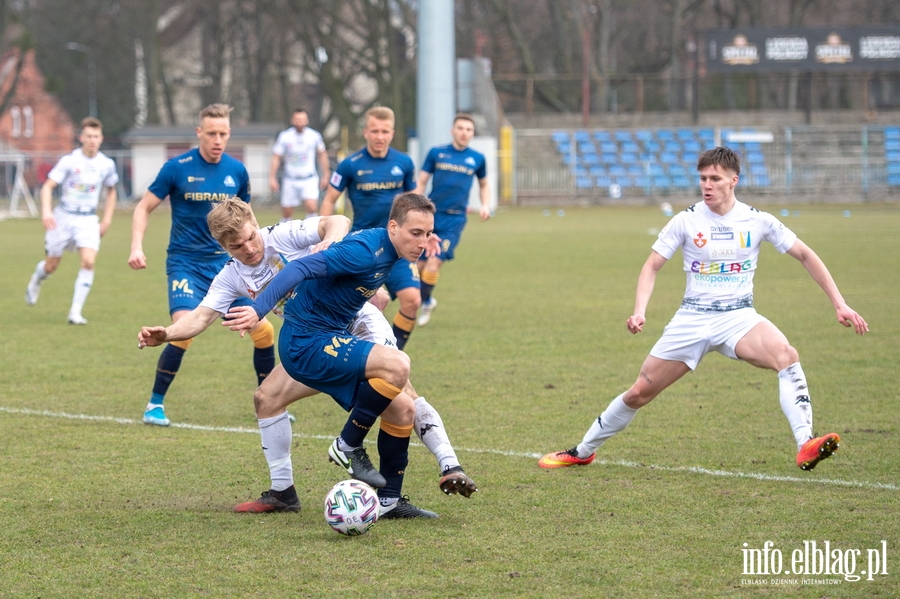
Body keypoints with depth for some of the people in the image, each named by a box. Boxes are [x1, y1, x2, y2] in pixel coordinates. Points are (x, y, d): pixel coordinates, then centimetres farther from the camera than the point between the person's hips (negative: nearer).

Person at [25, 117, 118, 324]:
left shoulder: (107, 164, -1)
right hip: (63, 217, -2)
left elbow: (110, 191, 17)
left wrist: (107, 220, 10)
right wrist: (46, 212, -30)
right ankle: (36, 282, 46)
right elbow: (48, 186, -15)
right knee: (51, 266, 8)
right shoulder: (69, 160, -12)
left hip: (88, 220, 2)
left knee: (88, 261, -20)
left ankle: (75, 311, -13)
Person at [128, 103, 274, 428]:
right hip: (185, 263, -4)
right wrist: (137, 247, -13)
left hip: (226, 264, 4)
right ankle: (155, 404, -8)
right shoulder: (178, 167, -8)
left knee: (263, 331, -2)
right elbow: (144, 207, 0)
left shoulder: (237, 171, 3)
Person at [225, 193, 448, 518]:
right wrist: (258, 310, -41)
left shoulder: (387, 250, 7)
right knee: (398, 365, -27)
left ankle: (389, 501, 18)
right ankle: (348, 446, -12)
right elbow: (301, 268, -31)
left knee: (402, 409, 8)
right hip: (306, 342, -10)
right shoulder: (365, 249, -22)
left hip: (329, 339, 10)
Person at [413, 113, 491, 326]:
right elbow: (421, 183, 6)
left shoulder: (477, 159, 6)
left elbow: (483, 185, 23)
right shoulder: (436, 153, 3)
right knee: (421, 265, 5)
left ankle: (424, 303, 5)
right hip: (431, 215, 1)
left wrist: (485, 205, 5)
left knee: (434, 263, -14)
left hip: (454, 220, -1)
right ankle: (427, 301, 30)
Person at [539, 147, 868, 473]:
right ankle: (582, 452, 23)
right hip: (692, 319, 0)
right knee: (640, 392, 2)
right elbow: (652, 266, 2)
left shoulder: (757, 221, -3)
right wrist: (639, 311, -14)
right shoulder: (686, 221, -4)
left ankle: (806, 446, -39)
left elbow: (805, 255, 5)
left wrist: (839, 304, 0)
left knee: (787, 356, -32)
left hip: (739, 317, 0)